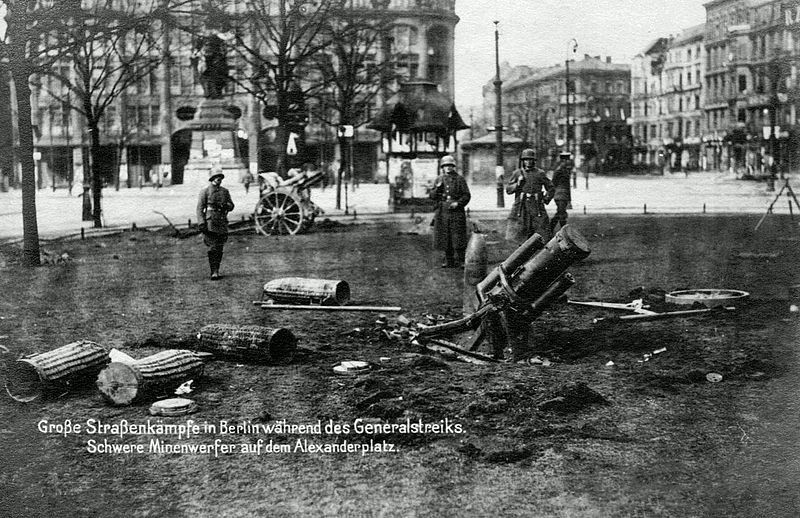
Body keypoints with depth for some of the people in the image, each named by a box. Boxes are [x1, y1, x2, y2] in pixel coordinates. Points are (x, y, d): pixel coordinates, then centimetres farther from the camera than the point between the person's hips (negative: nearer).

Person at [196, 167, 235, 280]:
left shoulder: (225, 191, 15)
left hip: (222, 223, 4)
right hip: (210, 223, -4)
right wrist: (201, 223, -13)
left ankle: (216, 270, 15)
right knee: (212, 248, -9)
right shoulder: (205, 192, 2)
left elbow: (231, 206, 16)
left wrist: (225, 205, -8)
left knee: (219, 248, 5)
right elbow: (200, 208, -3)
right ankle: (214, 272, -10)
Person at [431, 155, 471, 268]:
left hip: (456, 212, -3)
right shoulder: (439, 179, 12)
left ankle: (460, 261, 1)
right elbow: (432, 196, 9)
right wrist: (437, 189, -10)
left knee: (458, 238, -6)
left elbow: (466, 195, 1)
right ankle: (449, 261, 17)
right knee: (445, 238, 7)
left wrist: (458, 203, -14)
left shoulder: (460, 179, 4)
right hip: (442, 212, 3)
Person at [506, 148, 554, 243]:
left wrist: (546, 199, 3)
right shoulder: (517, 173, 8)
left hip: (536, 206, 0)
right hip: (521, 205, 0)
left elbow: (551, 189, 15)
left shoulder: (540, 173, 8)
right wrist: (517, 184, -9)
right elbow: (508, 190, 6)